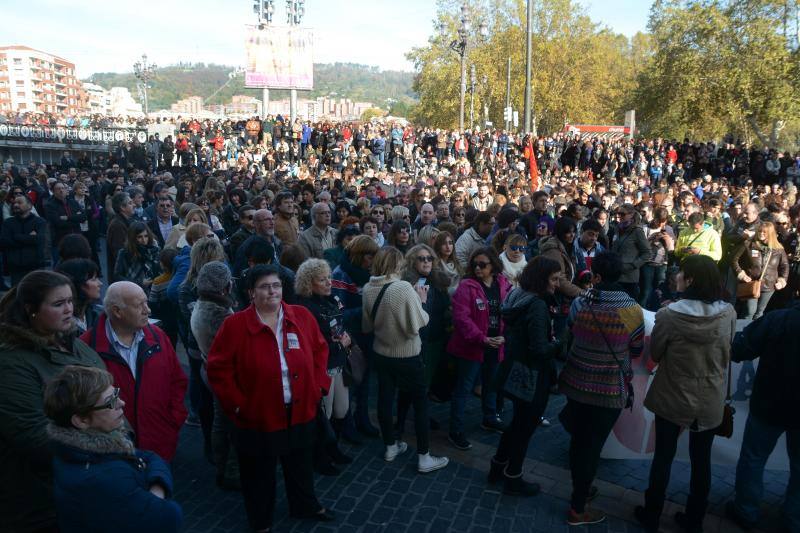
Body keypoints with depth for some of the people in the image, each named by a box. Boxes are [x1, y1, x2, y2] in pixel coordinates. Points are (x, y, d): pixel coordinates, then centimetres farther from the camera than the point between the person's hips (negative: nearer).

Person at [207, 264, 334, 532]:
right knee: (259, 474, 17)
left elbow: (320, 351, 7)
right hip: (257, 416, -3)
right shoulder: (234, 325, -14)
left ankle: (305, 506, 50)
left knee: (300, 465, 24)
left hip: (301, 412, 4)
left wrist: (318, 385, -1)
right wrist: (237, 403, -14)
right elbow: (218, 369, -9)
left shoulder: (302, 316, -4)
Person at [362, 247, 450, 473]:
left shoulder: (368, 289, -7)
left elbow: (366, 325, 5)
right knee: (420, 403, 10)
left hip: (381, 353, 6)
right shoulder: (404, 288, -25)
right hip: (408, 355, -5)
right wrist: (421, 301, -9)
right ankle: (424, 458, 18)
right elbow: (417, 324, -23)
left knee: (385, 399, 18)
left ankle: (390, 447, 35)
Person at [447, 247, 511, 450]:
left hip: (495, 346, 6)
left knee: (491, 384, 24)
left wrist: (504, 336, -8)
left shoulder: (504, 285, 0)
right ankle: (455, 431, 15)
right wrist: (482, 338, -26)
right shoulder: (467, 286, -16)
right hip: (471, 347, -6)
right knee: (464, 388, 3)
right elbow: (461, 317, -22)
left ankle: (490, 418, 46)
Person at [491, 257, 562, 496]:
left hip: (513, 370, 9)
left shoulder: (517, 296, 2)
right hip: (532, 376, -9)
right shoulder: (537, 306, -25)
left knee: (519, 421, 25)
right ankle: (512, 479, 29)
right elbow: (540, 349, -28)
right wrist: (560, 344, -9)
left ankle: (498, 466, 39)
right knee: (525, 426, 11)